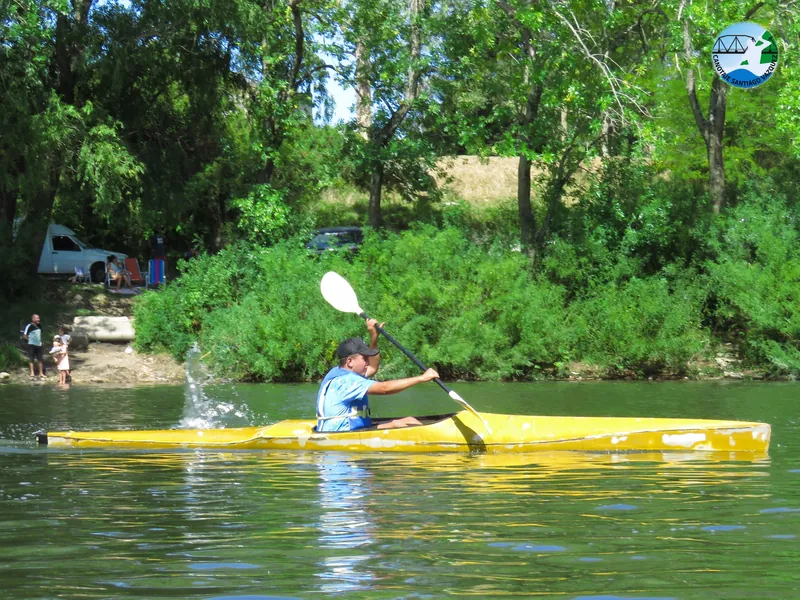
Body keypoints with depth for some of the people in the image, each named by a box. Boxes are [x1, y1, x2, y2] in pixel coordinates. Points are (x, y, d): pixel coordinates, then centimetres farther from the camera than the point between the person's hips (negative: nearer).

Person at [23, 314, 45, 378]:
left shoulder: (39, 326, 8)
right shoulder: (29, 326, -13)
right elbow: (24, 335, -12)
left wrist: (40, 340, 11)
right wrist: (30, 339, -6)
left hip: (39, 344, 6)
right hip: (32, 345, -6)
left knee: (40, 359, 7)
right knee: (32, 359, 0)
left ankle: (41, 373, 14)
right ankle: (32, 373, 4)